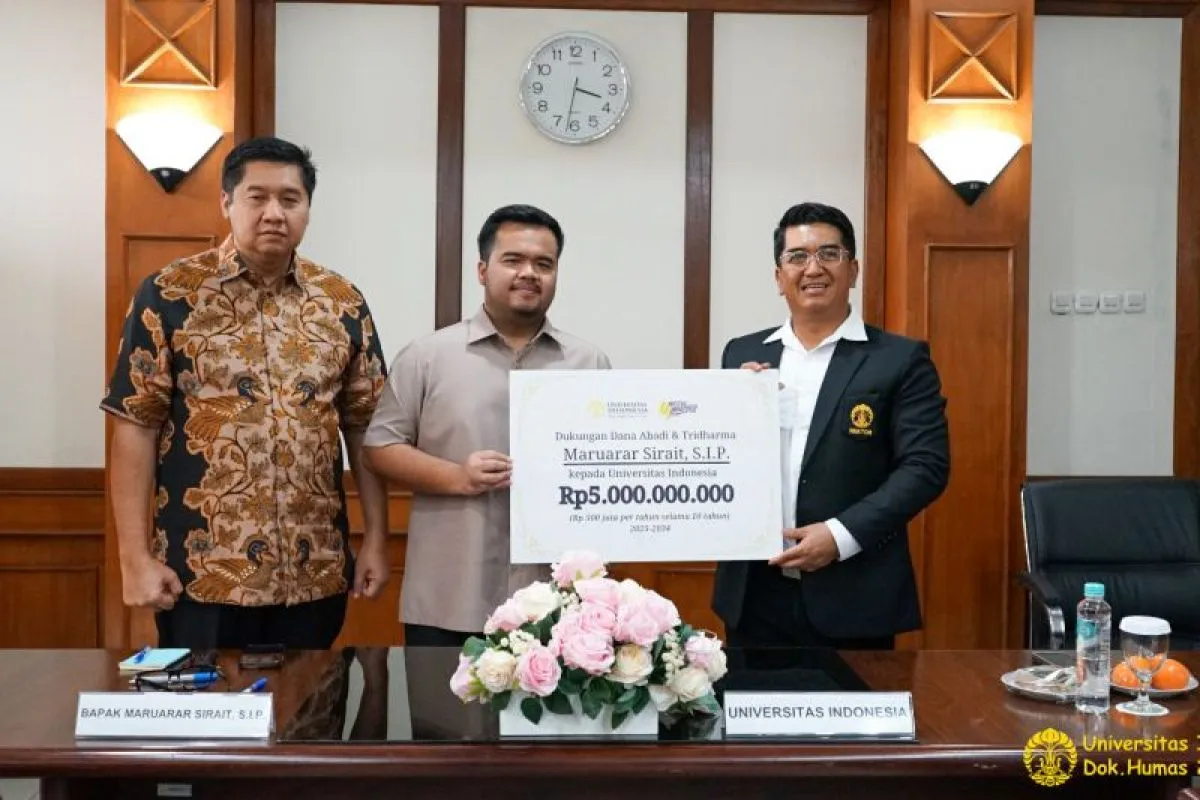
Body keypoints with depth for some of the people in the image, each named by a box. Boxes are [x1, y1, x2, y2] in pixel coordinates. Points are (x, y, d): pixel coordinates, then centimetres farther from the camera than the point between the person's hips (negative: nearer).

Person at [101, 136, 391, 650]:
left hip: (316, 572, 3)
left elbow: (364, 426, 8)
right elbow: (136, 426, -5)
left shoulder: (342, 301, 5)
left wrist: (376, 539, 4)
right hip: (202, 573, -3)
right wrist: (136, 556, -9)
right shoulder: (170, 294, -4)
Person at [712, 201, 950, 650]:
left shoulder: (901, 360, -1)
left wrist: (842, 534, -17)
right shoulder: (742, 354, 10)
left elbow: (926, 465, -7)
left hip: (853, 599, -3)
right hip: (753, 595, 3)